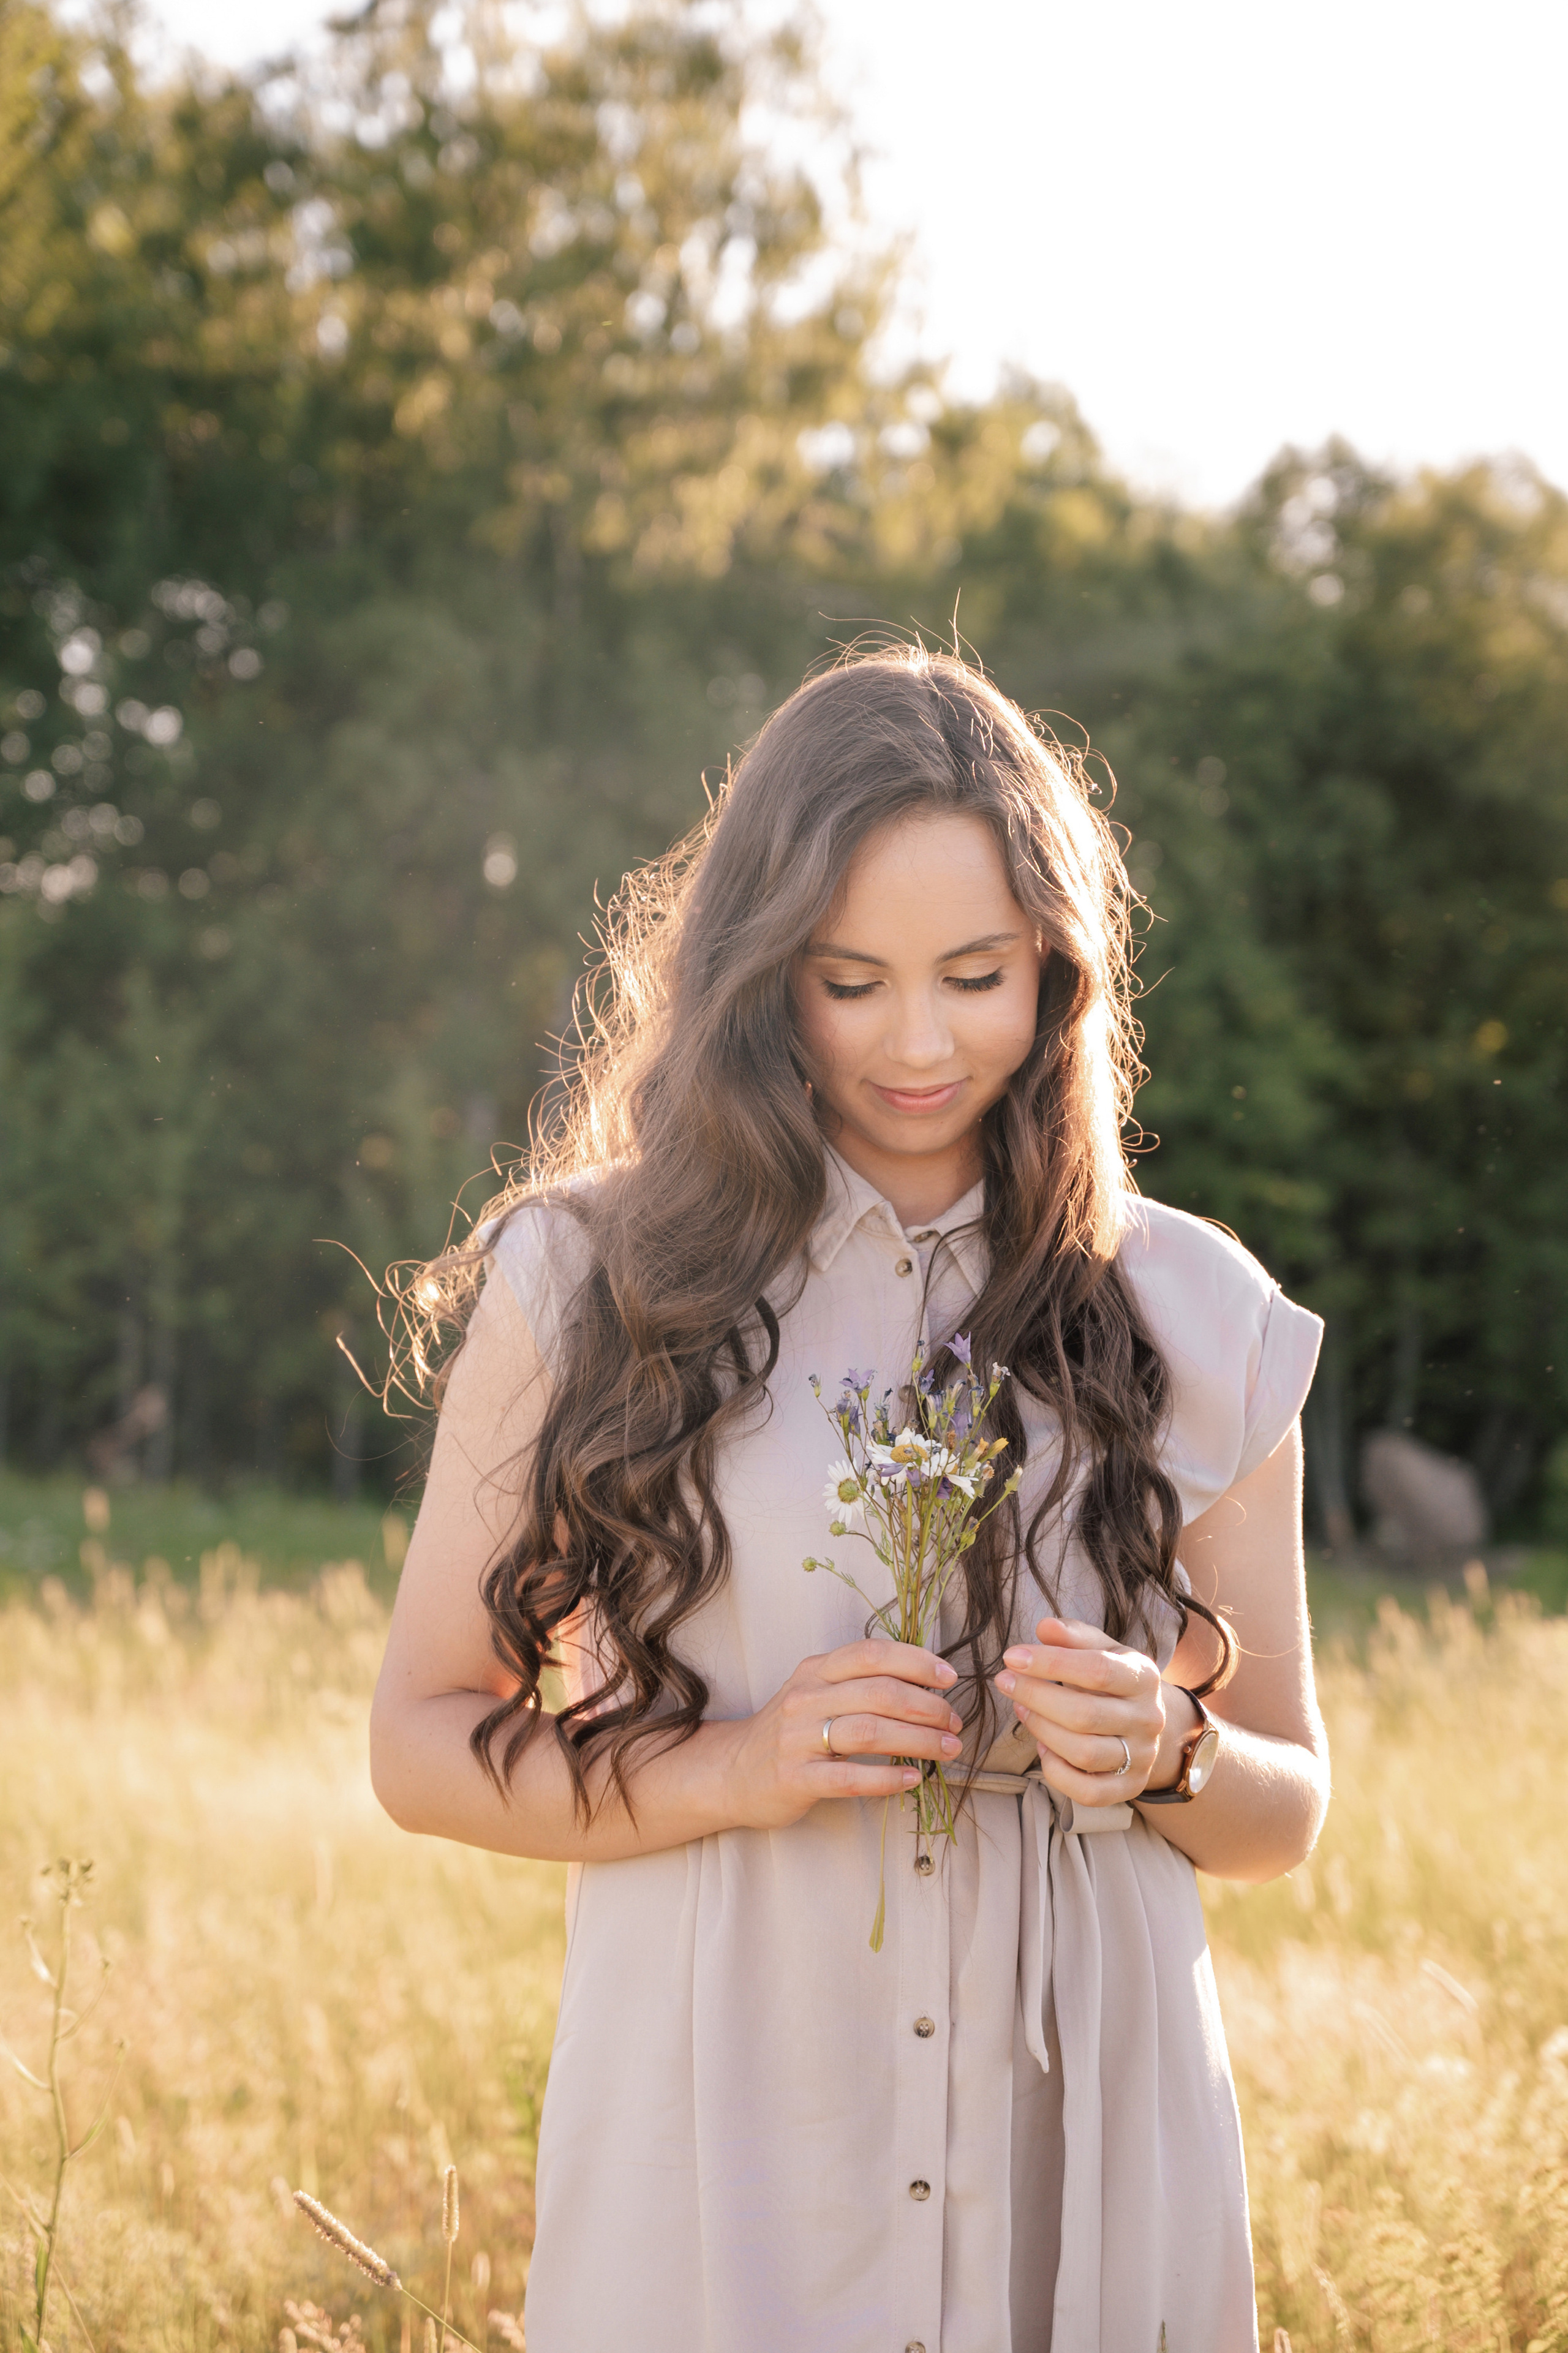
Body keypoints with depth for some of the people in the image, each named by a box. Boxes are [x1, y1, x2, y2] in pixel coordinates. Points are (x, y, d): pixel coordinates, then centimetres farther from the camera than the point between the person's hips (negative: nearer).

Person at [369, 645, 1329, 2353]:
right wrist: (735, 1768, -15)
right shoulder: (586, 1285, -1)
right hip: (713, 2156, -2)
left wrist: (1167, 1758, -11)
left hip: (1087, 2155, 2)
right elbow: (422, 1741, 1)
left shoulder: (1195, 1319, 4)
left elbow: (1287, 1812, 11)